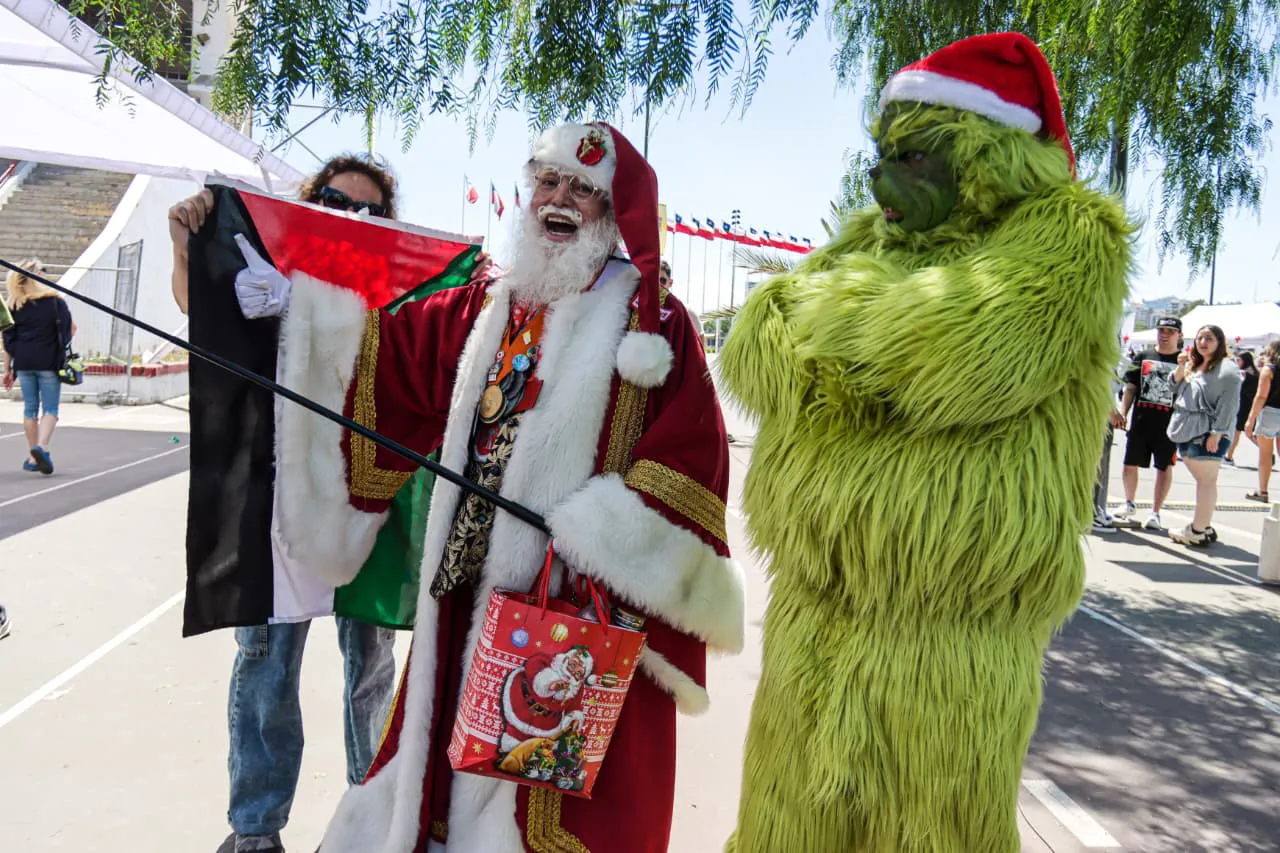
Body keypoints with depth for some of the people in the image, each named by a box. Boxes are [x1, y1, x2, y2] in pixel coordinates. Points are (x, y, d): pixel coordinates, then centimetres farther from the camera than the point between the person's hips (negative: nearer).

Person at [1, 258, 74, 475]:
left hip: (24, 363, 3)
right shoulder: (55, 301, -4)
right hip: (49, 362, -3)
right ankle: (42, 446, -21)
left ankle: (32, 457, 14)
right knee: (50, 409, 1)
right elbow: (67, 332, -3)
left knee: (30, 409, 11)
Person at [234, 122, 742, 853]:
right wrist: (300, 305, 20)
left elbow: (687, 463, -11)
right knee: (451, 753, 16)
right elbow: (388, 353, 22)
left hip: (582, 598, -5)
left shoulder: (655, 324, -5)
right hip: (469, 589, 6)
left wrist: (597, 532, -17)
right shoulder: (487, 308, 13)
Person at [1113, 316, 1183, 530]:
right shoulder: (1143, 357, 9)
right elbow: (1130, 388, 9)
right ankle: (1129, 504, 30)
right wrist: (1122, 412, 2)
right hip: (1140, 422, 3)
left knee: (1164, 467, 5)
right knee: (1130, 463, 9)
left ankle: (1155, 512, 15)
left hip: (1168, 425, -2)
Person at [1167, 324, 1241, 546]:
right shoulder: (1193, 366, 18)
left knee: (1207, 480, -4)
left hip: (1208, 434, -8)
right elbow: (1176, 389, 22)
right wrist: (1180, 368, 5)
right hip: (1187, 431, 8)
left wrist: (1217, 433, -18)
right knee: (1201, 480, 13)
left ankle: (1198, 531, -3)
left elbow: (1229, 404, -13)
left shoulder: (1227, 368, -7)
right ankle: (1204, 526, 20)